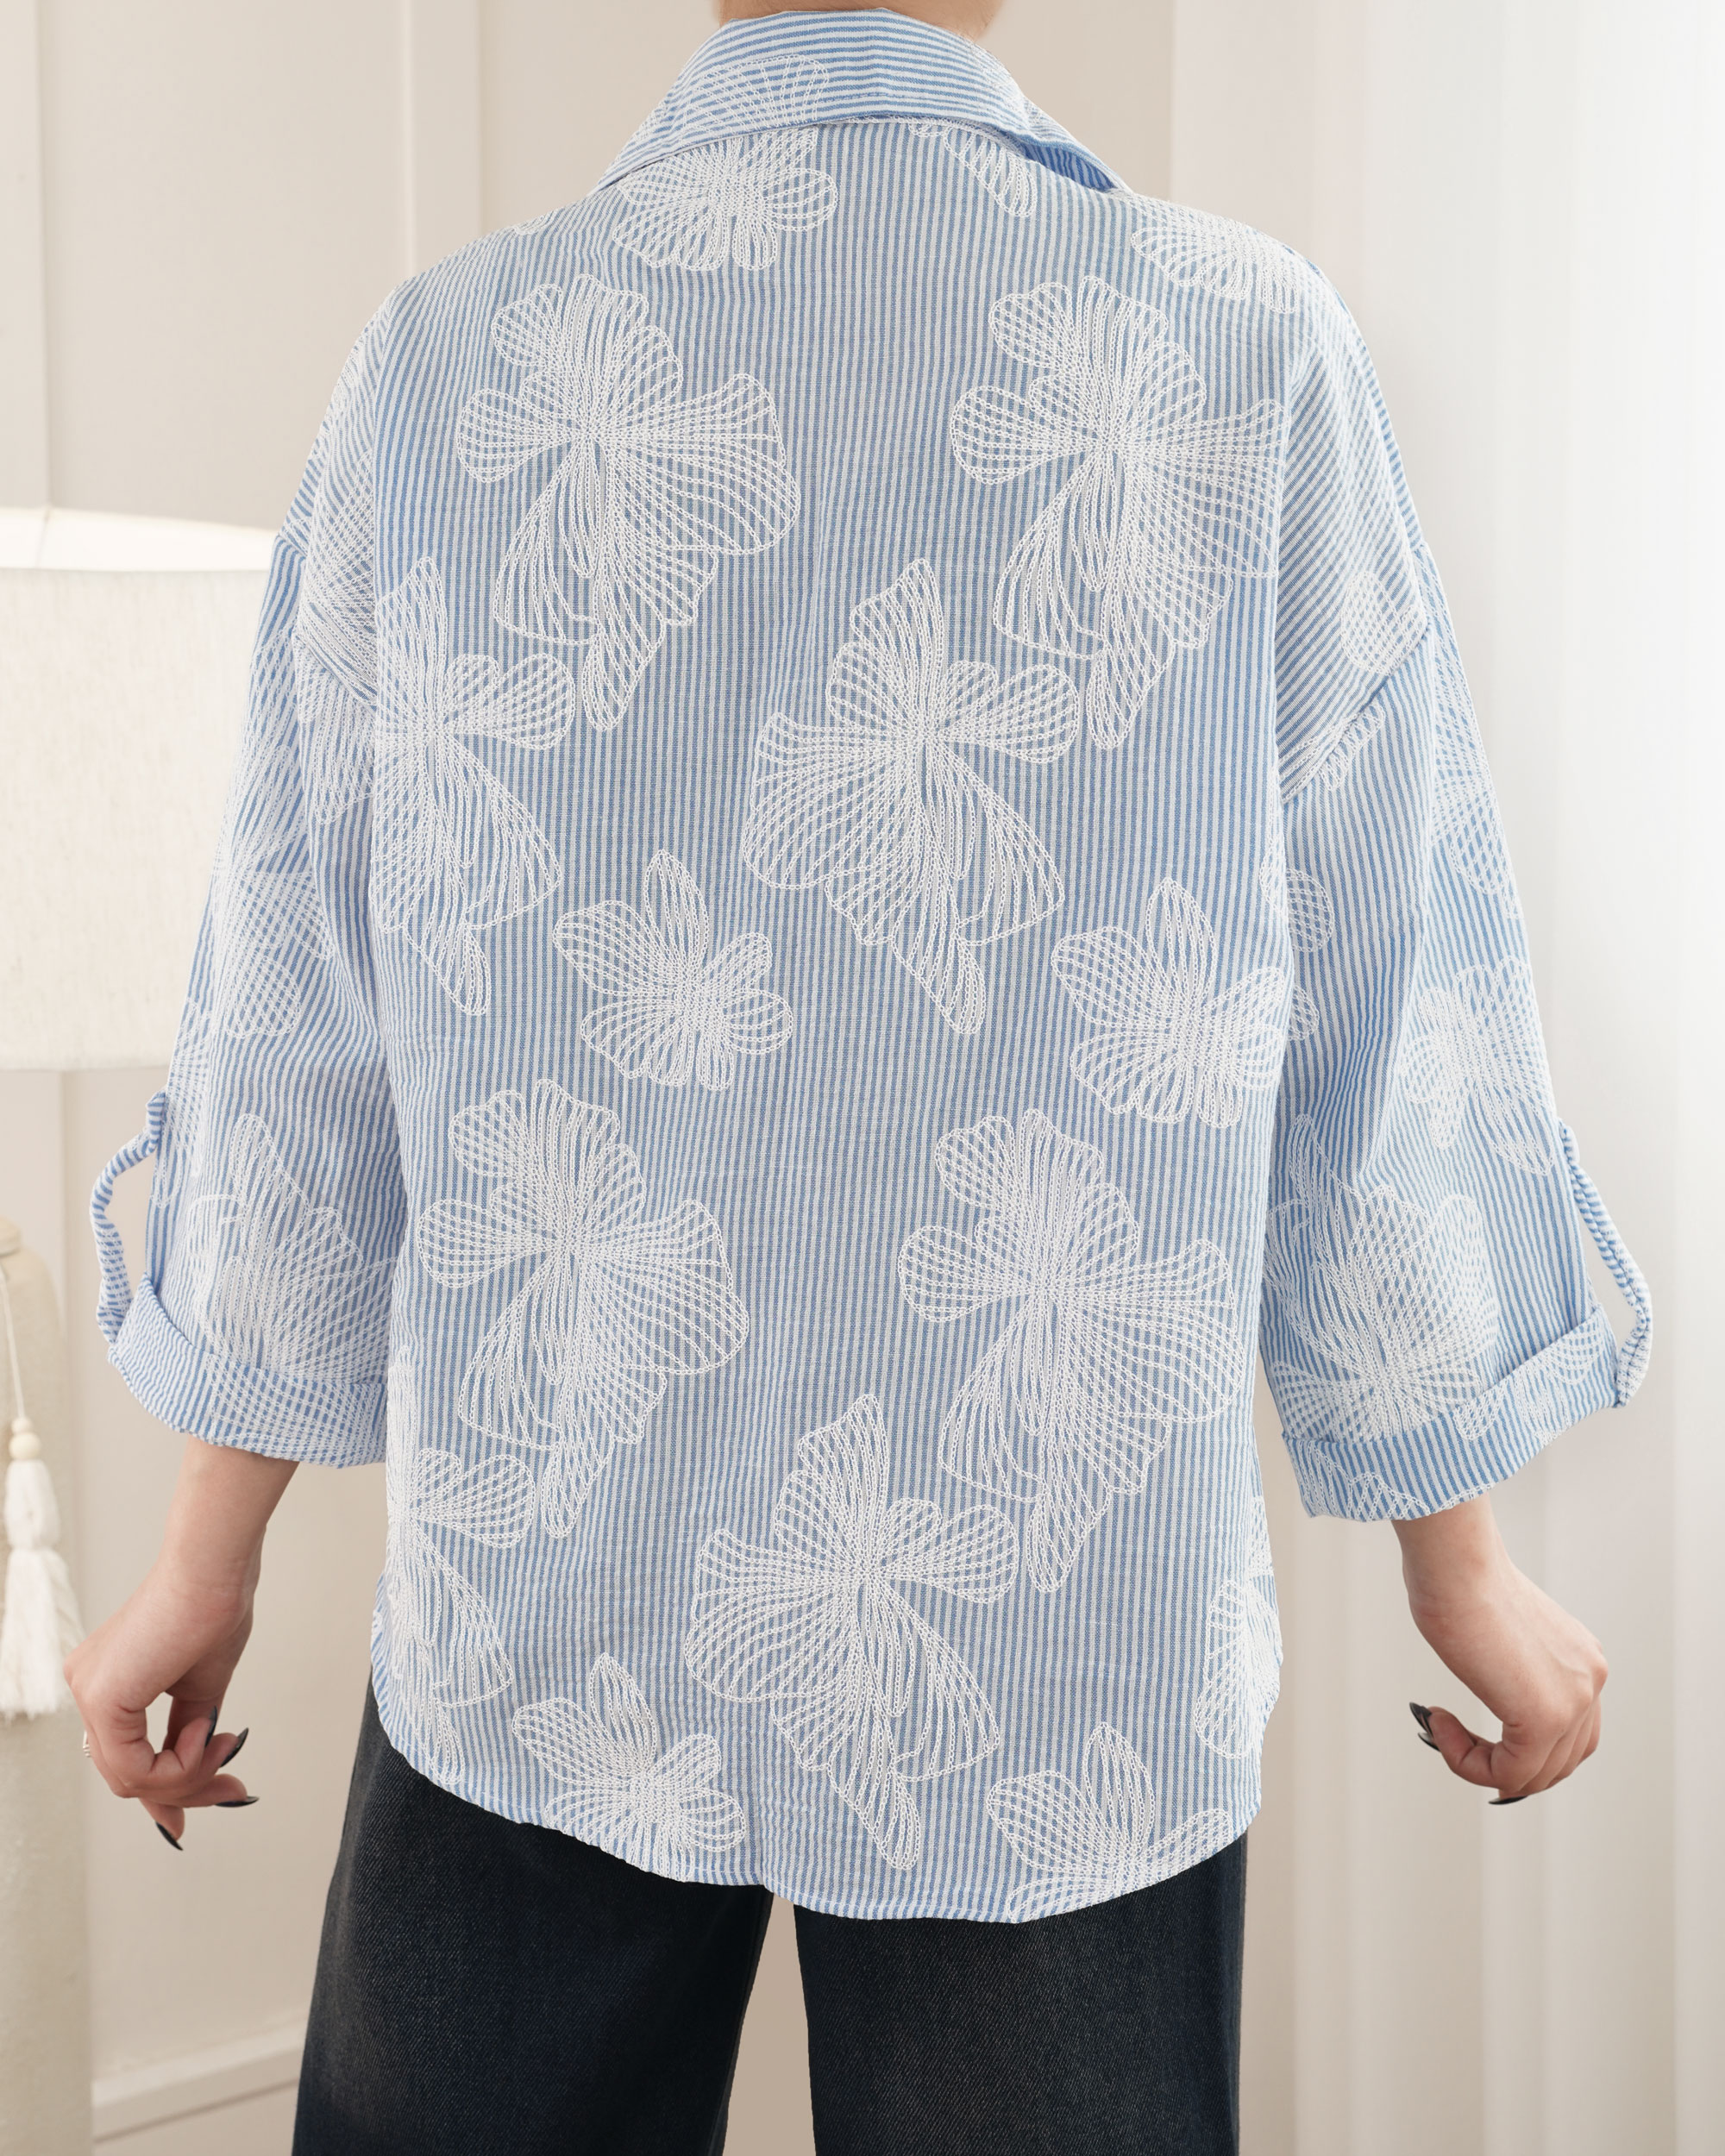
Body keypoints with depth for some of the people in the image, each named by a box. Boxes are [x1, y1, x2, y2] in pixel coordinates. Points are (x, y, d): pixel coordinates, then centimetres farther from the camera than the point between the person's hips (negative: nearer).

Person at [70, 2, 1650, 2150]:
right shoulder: (1259, 351, -8)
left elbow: (297, 1033, 1)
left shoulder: (434, 367, -5)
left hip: (533, 1632, 2)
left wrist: (209, 1554, 14)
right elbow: (1382, 1025, -2)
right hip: (1075, 1663, -1)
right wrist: (1461, 1563, 11)